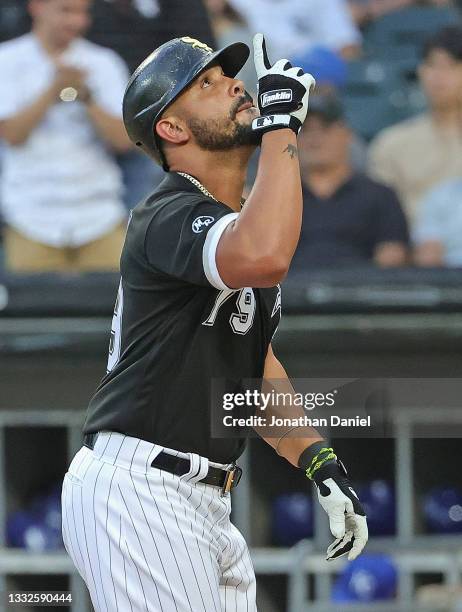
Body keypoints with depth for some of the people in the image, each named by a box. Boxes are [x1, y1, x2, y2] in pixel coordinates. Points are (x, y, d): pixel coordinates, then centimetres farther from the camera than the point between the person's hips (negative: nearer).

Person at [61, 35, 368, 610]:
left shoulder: (237, 223, 17)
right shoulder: (166, 217, -15)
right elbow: (262, 258, -37)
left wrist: (320, 464, 13)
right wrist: (281, 123, -26)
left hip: (202, 498, 10)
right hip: (137, 492, -10)